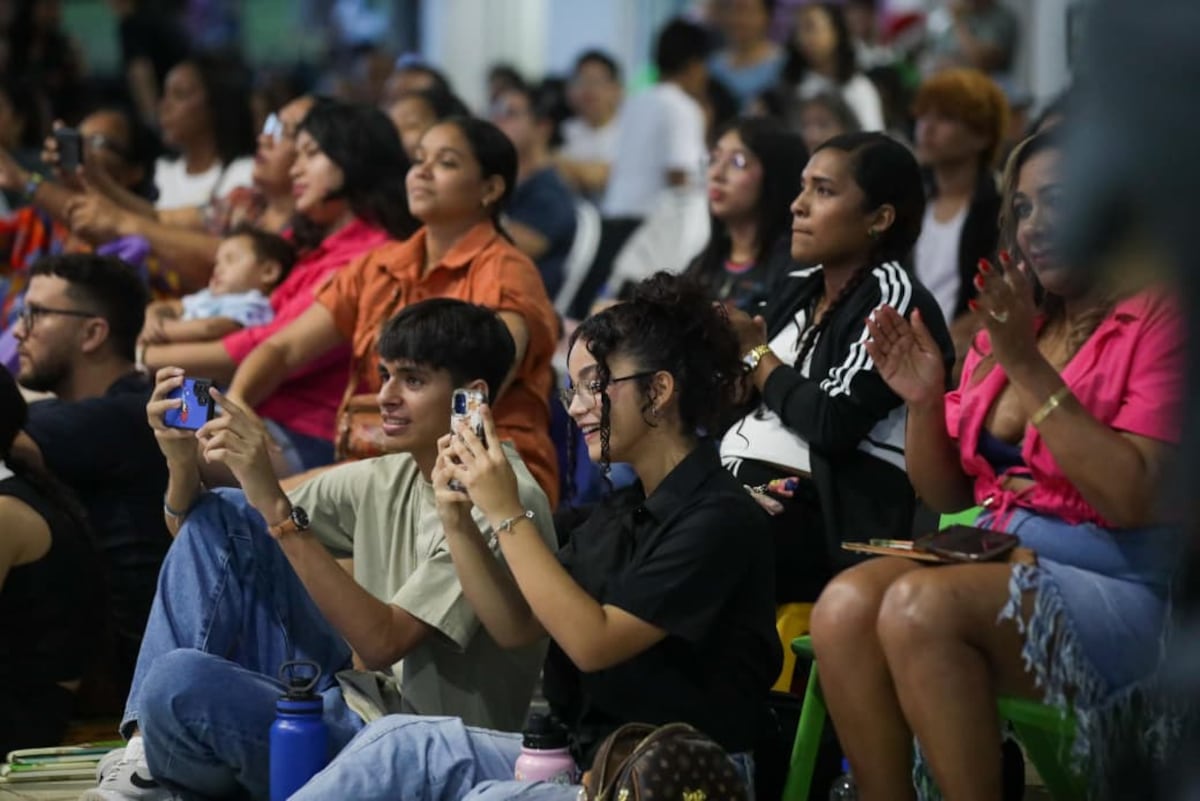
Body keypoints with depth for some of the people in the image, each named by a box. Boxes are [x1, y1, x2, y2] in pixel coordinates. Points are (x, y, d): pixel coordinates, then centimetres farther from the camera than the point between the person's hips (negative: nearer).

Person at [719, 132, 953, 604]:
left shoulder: (893, 299, -5)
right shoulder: (798, 288, 19)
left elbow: (834, 427, -16)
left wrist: (756, 354, -3)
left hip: (826, 515, -8)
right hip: (737, 481, 8)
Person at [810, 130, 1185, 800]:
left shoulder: (1159, 319, -6)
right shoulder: (1010, 328, 15)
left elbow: (1133, 498, -17)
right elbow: (947, 495, 20)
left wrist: (1029, 370, -17)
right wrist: (924, 401, 0)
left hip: (1117, 589, -6)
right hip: (1000, 565, 6)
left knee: (920, 605, -31)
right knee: (846, 606, -23)